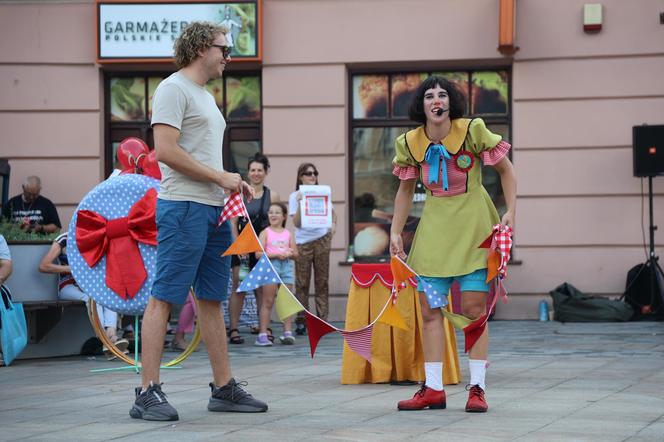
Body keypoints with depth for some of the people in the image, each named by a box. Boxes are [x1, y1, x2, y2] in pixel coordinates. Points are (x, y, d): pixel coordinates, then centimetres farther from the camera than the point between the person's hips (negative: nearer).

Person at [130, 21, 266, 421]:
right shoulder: (174, 89, -8)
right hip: (184, 207, -10)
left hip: (213, 208, 10)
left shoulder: (205, 96, 22)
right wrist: (221, 177, -14)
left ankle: (225, 388, 16)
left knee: (212, 299, 11)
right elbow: (166, 151, -18)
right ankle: (148, 393, -9)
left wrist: (233, 183, 9)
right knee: (164, 298, -9)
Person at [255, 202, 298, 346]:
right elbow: (259, 253, -7)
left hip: (287, 265, 4)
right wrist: (276, 255, -15)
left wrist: (289, 254, -9)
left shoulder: (288, 234, 15)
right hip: (270, 264, -4)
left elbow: (295, 253, 14)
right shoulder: (266, 232, 4)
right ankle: (262, 334, -7)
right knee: (268, 301, -6)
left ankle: (288, 332, 4)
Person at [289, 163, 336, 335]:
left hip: (322, 239, 2)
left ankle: (322, 319, 4)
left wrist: (333, 225, 6)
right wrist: (300, 204, -15)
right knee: (302, 283, -2)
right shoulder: (294, 196, 2)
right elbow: (296, 223, -5)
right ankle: (301, 321, 3)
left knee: (322, 281, 2)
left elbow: (332, 212, 24)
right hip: (302, 242, -2)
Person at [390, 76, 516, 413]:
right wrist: (395, 232, 6)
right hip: (434, 228, 3)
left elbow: (505, 170, -1)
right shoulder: (410, 143, -2)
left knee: (474, 309, -3)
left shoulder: (472, 132, -12)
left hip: (473, 227, -3)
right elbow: (406, 189, 11)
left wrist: (511, 211, -11)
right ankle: (433, 389, 10)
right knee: (429, 310, 3)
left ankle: (477, 388, 4)